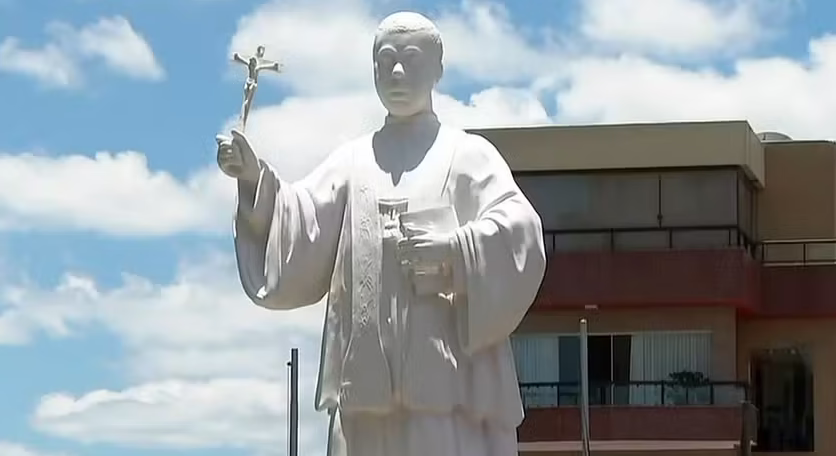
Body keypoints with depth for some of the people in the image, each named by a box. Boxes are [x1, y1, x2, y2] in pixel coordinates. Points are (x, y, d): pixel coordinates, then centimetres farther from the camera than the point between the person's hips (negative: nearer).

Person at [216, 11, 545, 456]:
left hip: (448, 376, -3)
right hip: (368, 379, 3)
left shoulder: (469, 156, 9)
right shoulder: (352, 162, 19)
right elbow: (299, 233, 7)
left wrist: (454, 249, -21)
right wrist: (256, 179, -9)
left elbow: (519, 233, -4)